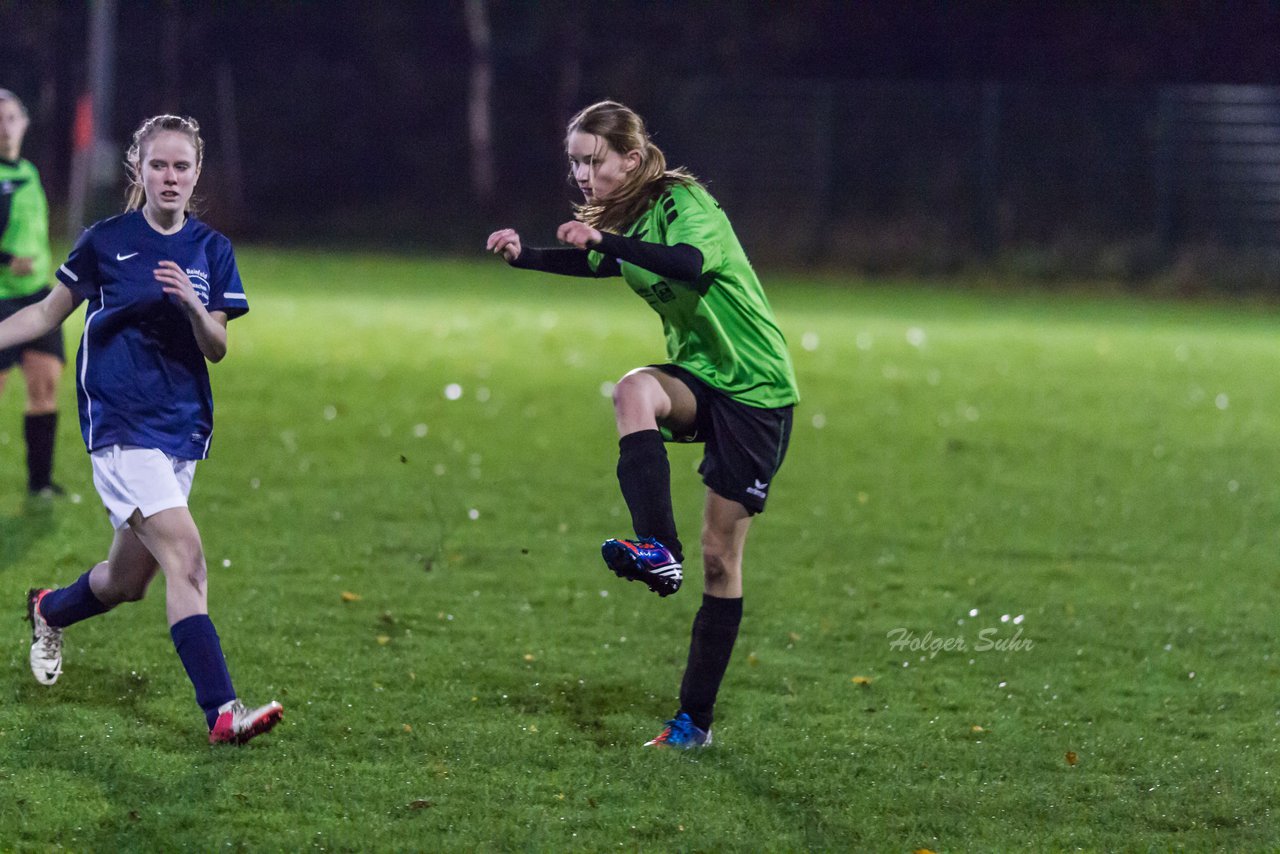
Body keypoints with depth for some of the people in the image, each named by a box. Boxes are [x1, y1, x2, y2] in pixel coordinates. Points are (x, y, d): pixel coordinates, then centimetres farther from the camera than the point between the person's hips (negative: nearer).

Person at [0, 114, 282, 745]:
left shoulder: (211, 251, 6)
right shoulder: (105, 241, -2)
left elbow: (216, 349, 1)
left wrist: (192, 303, -18)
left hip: (182, 427, 5)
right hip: (120, 426, -5)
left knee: (127, 581, 13)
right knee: (185, 556, -20)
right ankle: (221, 711, -25)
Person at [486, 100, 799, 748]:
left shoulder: (685, 204, -19)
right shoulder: (625, 220, 4)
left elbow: (689, 262, -41)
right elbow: (592, 263, 26)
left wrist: (604, 241, -47)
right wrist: (523, 255, 10)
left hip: (755, 390, -6)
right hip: (696, 376, 6)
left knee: (721, 556, -4)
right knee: (632, 391, -31)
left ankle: (695, 719, 4)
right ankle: (660, 551, -40)